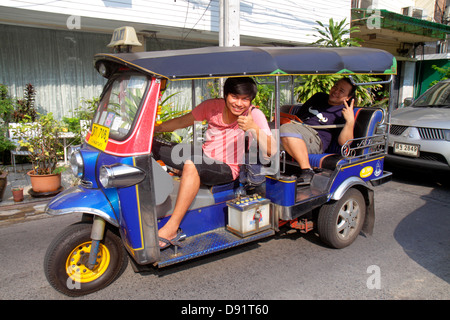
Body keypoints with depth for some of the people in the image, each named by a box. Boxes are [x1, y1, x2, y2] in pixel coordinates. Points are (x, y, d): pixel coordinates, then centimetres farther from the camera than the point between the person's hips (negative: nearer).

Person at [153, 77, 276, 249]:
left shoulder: (254, 114, -10)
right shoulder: (213, 106, 0)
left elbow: (270, 151, -20)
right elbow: (182, 122, 10)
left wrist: (254, 129, -35)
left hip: (227, 169, -6)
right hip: (203, 159, 6)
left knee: (191, 164, -39)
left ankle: (171, 229, -34)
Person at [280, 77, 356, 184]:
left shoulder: (344, 112, 4)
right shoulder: (319, 97, 24)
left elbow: (343, 142, -8)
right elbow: (299, 115, 32)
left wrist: (350, 121, -20)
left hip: (316, 141, -7)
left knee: (287, 130, -36)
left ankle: (307, 171, -34)